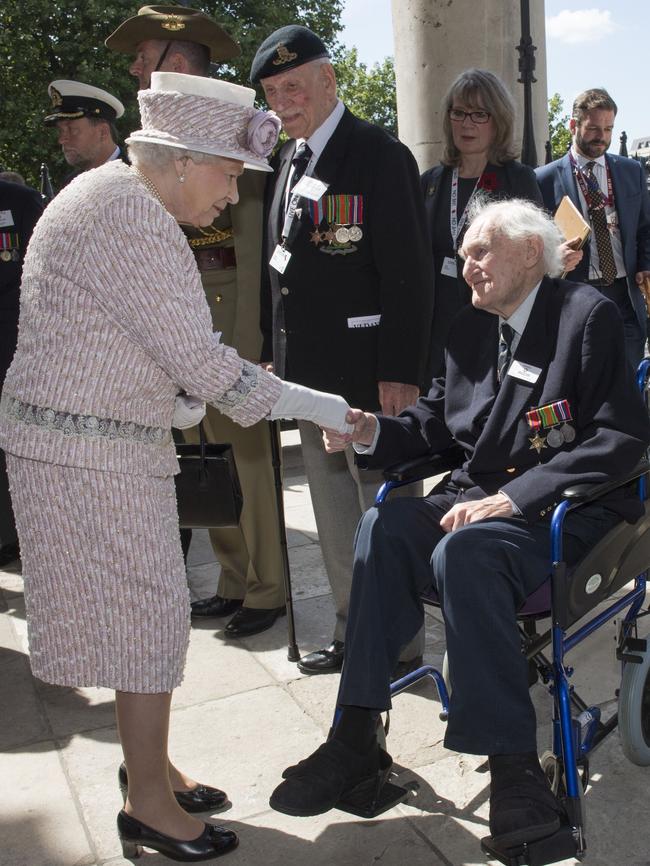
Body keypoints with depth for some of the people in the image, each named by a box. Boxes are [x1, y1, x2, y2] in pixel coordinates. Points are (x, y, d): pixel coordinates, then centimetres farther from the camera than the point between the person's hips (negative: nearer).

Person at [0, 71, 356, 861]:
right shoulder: (133, 219, -20)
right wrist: (312, 405, -14)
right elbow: (201, 359, -23)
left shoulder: (112, 192, 13)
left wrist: (169, 398, 13)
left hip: (95, 436, 10)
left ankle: (147, 763, 34)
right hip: (91, 451, -10)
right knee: (145, 615, 0)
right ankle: (149, 802, 18)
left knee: (140, 611, 17)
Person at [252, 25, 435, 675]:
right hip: (307, 372, 8)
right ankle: (353, 634, 29)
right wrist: (274, 353, 13)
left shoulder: (380, 155, -9)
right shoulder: (287, 161, 14)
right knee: (333, 517, 15)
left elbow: (408, 272, -14)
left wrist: (400, 372, -18)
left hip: (366, 374, -8)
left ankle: (400, 643, 19)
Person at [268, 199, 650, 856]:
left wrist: (515, 496, -20)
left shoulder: (588, 316, -5)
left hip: (565, 511, -6)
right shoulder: (468, 329, 16)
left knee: (463, 551, -35)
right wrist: (374, 432, -4)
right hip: (476, 495, 6)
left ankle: (513, 763, -23)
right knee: (384, 525, -23)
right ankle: (357, 738, -20)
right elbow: (437, 423, 17)